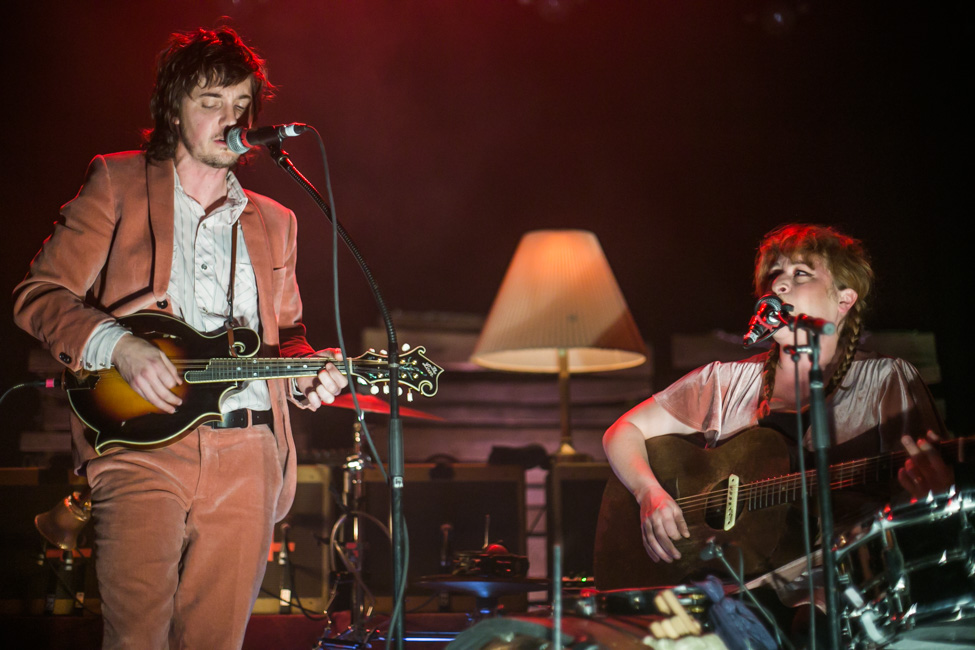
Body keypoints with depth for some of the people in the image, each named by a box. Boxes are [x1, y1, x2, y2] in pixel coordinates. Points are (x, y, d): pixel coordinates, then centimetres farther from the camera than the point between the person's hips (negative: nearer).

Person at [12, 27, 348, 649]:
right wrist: (117, 346, -13)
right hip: (142, 443, -3)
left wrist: (306, 370, 2)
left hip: (248, 456, 4)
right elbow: (38, 294, 4)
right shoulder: (117, 184, 9)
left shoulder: (273, 222, 22)